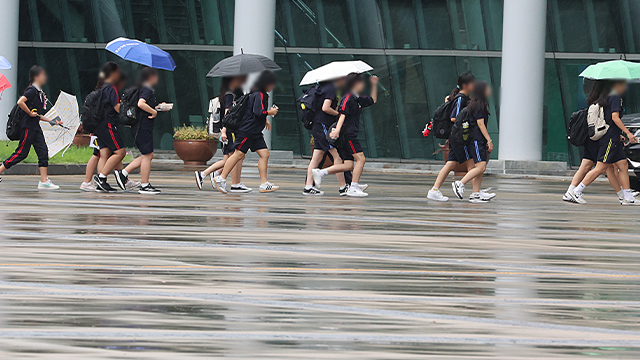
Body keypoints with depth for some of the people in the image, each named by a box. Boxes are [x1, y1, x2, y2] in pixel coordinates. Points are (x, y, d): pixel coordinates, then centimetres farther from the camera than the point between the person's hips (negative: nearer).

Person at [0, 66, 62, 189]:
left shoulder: (39, 92, 16)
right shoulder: (32, 90, -12)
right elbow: (20, 102, -28)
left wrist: (51, 121, 19)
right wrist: (30, 113, -18)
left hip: (36, 127, 9)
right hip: (28, 127, -9)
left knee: (43, 152, 1)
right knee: (21, 153, -6)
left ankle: (44, 181, -1)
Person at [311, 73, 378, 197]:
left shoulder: (357, 99, 19)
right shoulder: (348, 99, -9)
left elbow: (372, 100, 33)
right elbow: (343, 115, -22)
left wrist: (374, 85, 22)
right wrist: (337, 130, -34)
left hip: (350, 135, 10)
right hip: (347, 134, -10)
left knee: (349, 165, 4)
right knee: (360, 159, -13)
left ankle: (320, 173, 4)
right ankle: (353, 188, -15)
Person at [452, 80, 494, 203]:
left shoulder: (475, 104, 19)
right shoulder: (478, 105, -10)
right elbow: (480, 124, -15)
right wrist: (489, 140, -15)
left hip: (479, 141, 10)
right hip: (476, 139, -10)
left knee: (481, 167, 6)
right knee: (481, 166, -16)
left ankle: (476, 193, 4)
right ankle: (460, 184, -13)